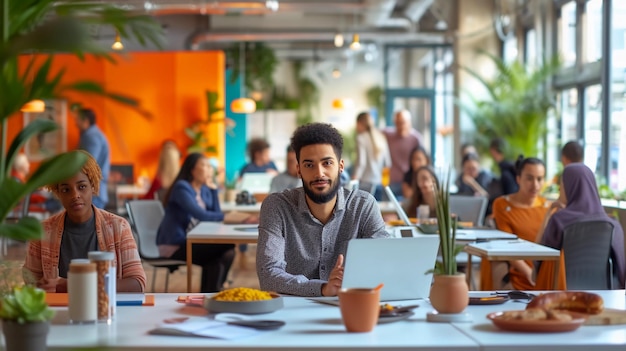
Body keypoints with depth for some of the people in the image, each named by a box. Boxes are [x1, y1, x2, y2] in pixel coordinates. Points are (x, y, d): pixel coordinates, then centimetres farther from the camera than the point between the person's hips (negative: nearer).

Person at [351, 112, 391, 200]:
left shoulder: (361, 138, -5)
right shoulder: (381, 138, 13)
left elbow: (361, 162, -13)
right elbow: (388, 163, 12)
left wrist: (353, 182, -14)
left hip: (365, 183, -6)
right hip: (379, 183, 6)